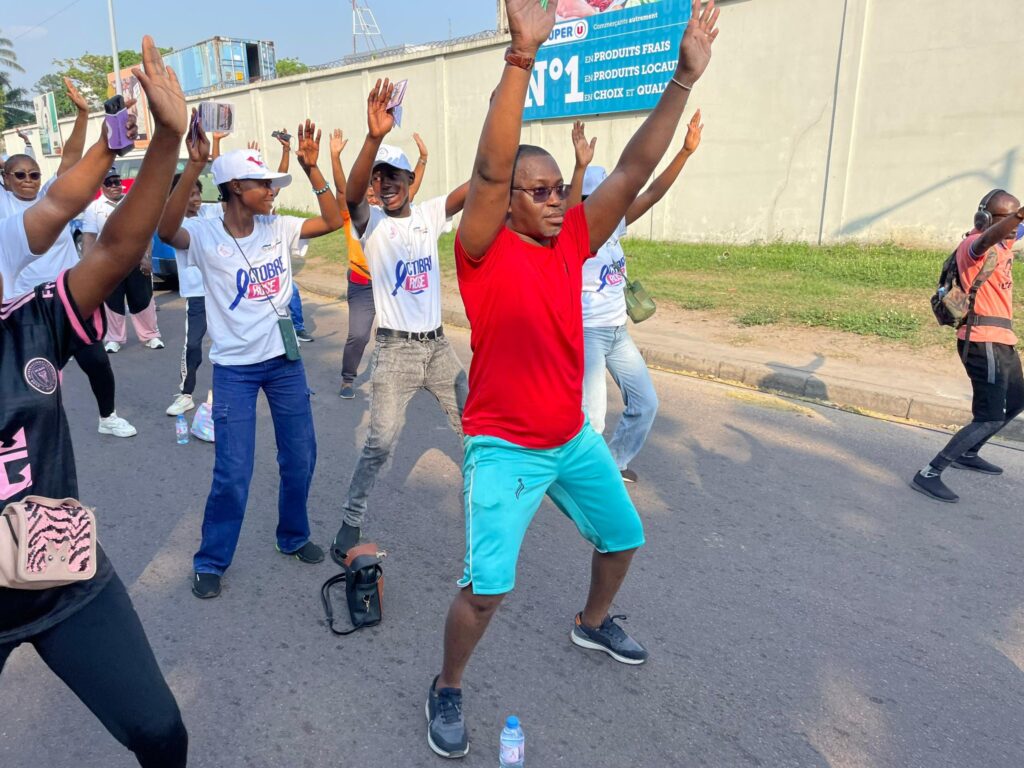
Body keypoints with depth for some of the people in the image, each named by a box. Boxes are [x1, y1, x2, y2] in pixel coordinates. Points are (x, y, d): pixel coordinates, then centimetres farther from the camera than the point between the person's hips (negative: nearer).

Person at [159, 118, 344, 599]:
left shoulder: (278, 229, 1)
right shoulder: (206, 236, -12)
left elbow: (333, 220, -1)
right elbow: (166, 230, -32)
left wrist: (311, 167, -10)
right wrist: (194, 166, -40)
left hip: (285, 360, 5)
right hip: (235, 368, -4)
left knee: (300, 459, 13)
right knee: (233, 474, -1)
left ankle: (294, 537, 35)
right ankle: (211, 561, 21)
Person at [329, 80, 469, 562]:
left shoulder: (430, 215, 4)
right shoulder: (371, 223, -7)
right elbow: (350, 196, -30)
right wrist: (374, 137, -47)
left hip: (438, 345, 5)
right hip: (395, 349, -4)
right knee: (381, 440, -9)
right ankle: (350, 524, 8)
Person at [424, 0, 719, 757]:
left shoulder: (574, 240, 1)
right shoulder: (484, 251, -14)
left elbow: (634, 169, -4)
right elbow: (490, 168, -31)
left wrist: (684, 79, -11)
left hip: (575, 437, 7)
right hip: (505, 448, -6)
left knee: (623, 537, 20)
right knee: (487, 587, -8)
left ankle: (593, 623, 51)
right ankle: (447, 689, 23)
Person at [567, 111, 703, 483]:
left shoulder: (613, 226, 4)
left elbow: (653, 193, 1)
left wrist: (686, 151, -6)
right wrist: (580, 168, -53)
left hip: (619, 331, 8)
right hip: (586, 333, -8)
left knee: (645, 403, 14)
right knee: (592, 417, -11)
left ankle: (614, 461, 33)